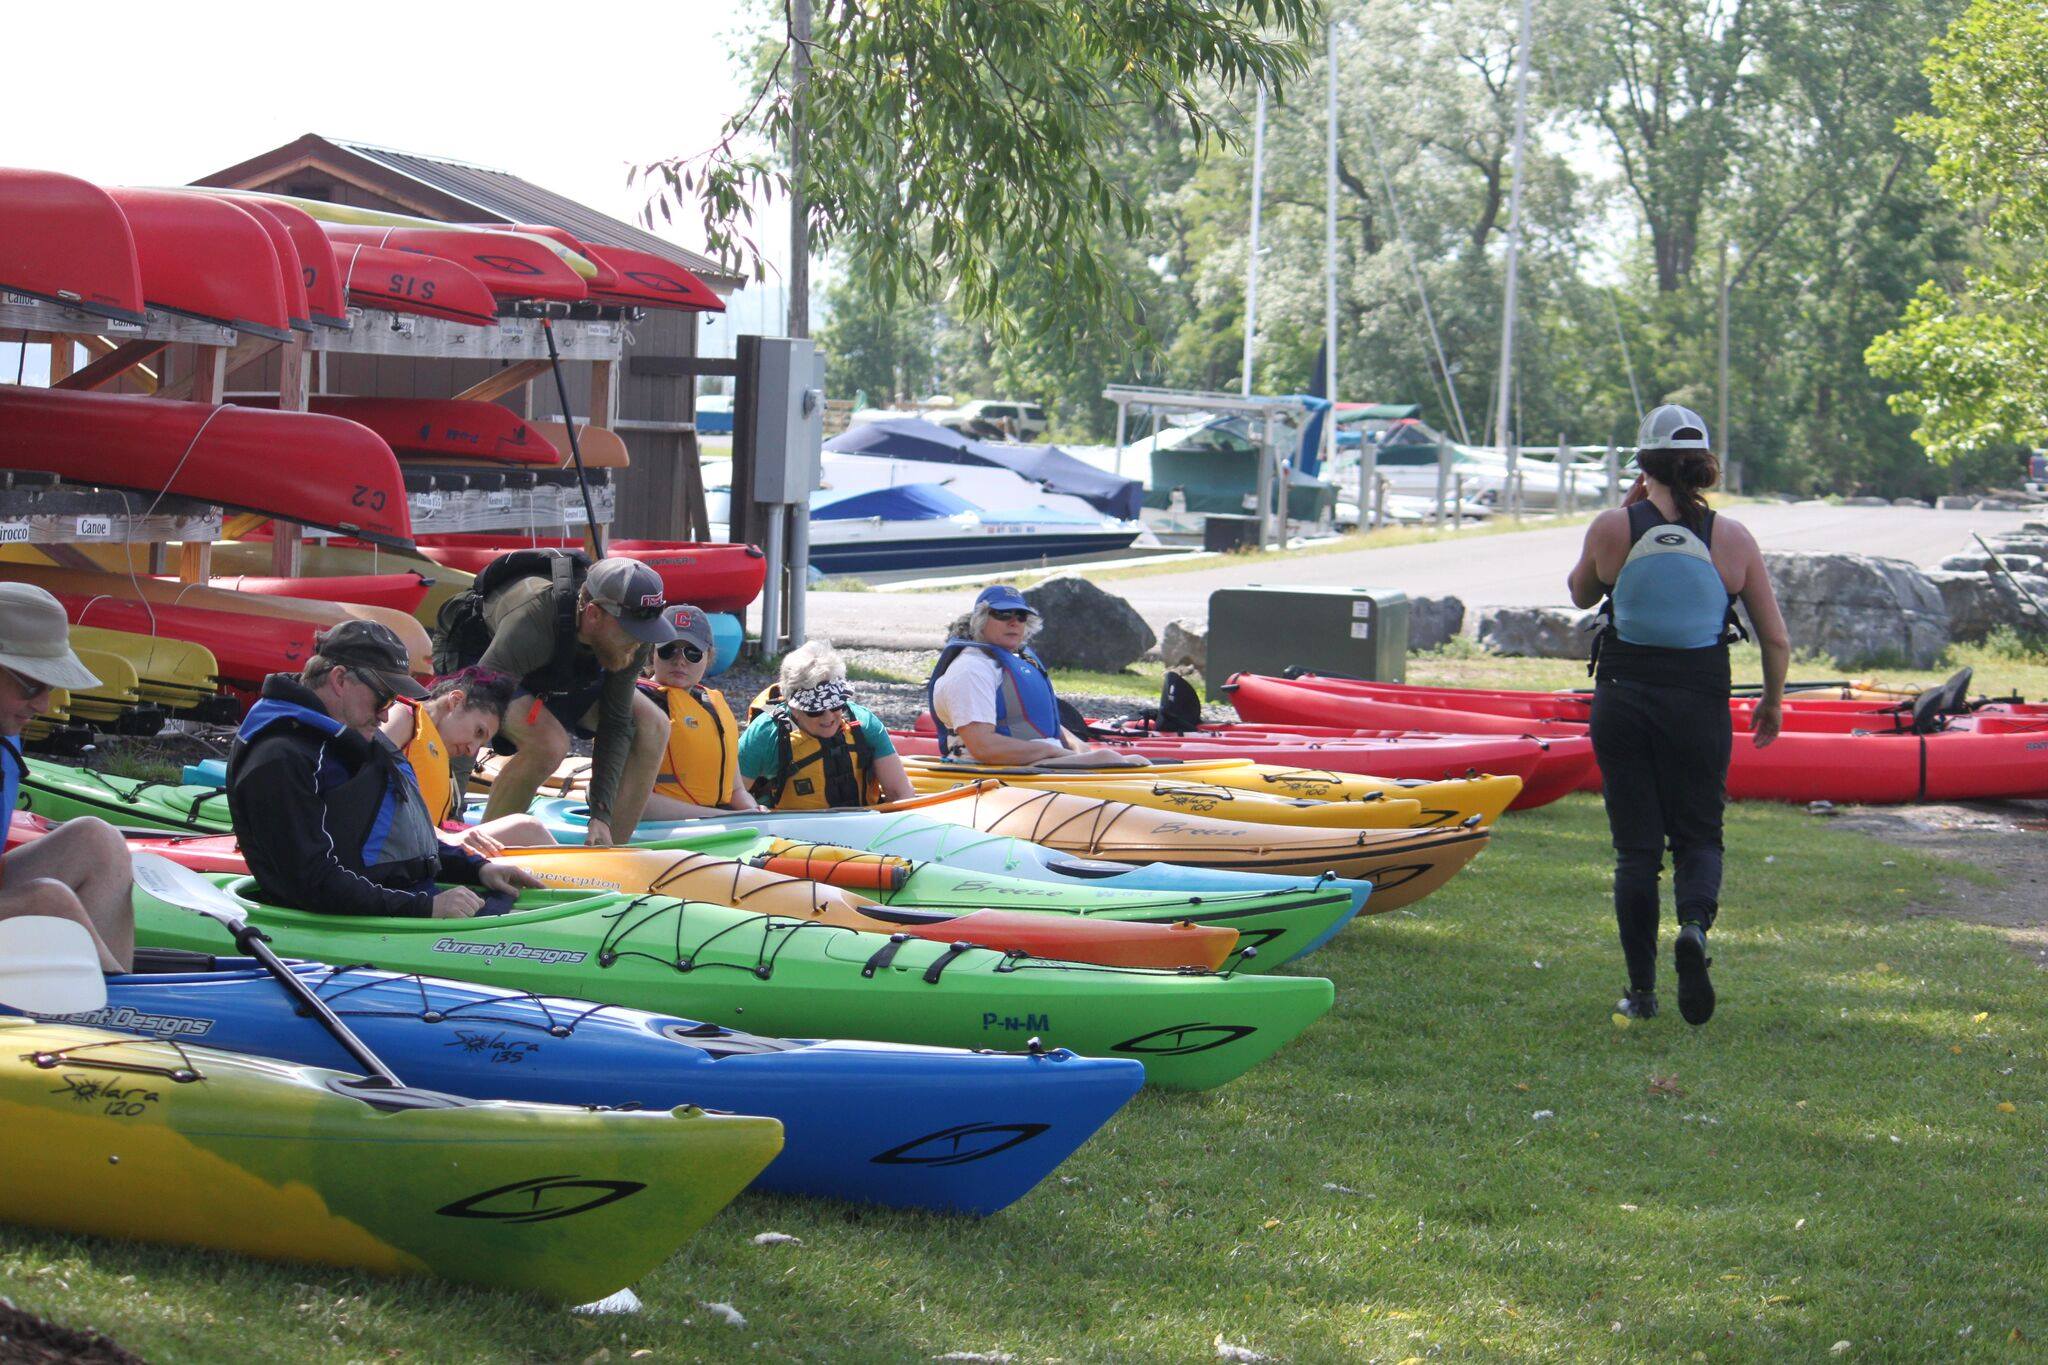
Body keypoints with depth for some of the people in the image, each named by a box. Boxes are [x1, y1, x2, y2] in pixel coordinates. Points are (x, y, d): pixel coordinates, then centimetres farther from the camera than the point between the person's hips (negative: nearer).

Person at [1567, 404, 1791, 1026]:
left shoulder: (1612, 529, -6)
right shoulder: (1733, 538, -4)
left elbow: (1580, 594, 14)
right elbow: (1776, 638, 0)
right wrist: (1773, 701, 17)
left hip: (1622, 702, 0)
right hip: (1700, 706, 0)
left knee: (1636, 846, 8)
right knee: (1699, 835, 14)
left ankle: (1642, 991, 7)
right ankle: (1695, 924, -17)